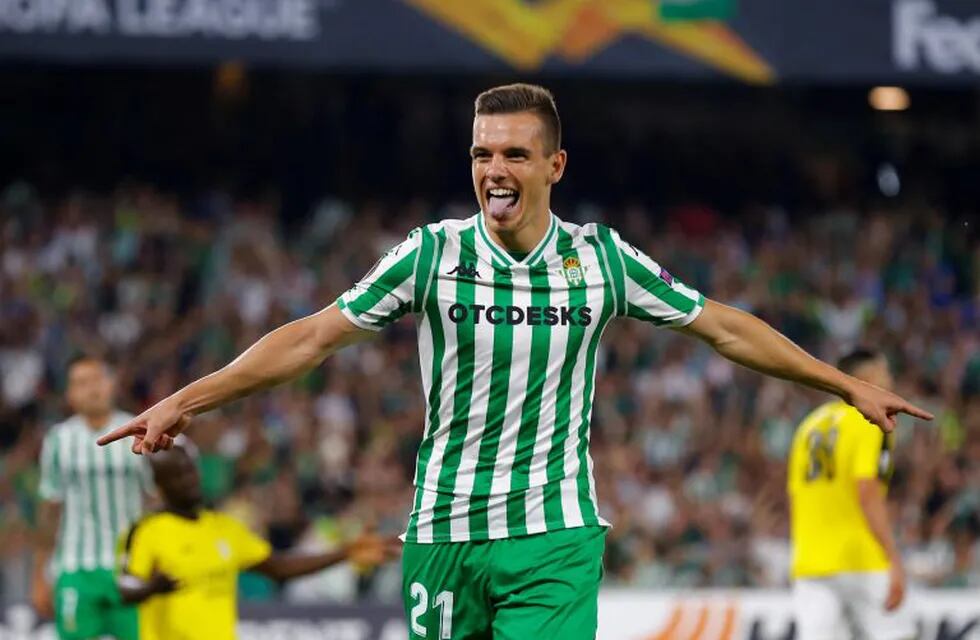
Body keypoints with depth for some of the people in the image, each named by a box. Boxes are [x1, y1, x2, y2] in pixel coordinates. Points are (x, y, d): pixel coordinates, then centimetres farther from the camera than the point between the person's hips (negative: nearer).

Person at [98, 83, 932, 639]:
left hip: (557, 535, -1)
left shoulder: (602, 258, 0)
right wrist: (185, 400, -6)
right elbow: (312, 338, -1)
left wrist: (849, 384, 14)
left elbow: (725, 328, 11)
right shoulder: (434, 253, -3)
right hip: (445, 530, 1)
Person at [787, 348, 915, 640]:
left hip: (810, 563, 6)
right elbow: (868, 496, -16)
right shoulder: (871, 422, -5)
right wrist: (895, 561, -17)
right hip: (862, 561, -6)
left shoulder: (810, 424, 18)